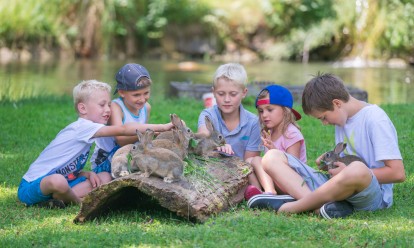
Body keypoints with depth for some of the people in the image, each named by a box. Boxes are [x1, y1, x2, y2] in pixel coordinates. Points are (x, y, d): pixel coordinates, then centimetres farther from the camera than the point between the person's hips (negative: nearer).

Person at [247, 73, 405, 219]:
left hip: (373, 195, -8)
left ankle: (291, 207, -25)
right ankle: (321, 205, -31)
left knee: (357, 170, -44)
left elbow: (398, 173, -16)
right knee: (272, 157, -4)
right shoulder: (341, 118, 14)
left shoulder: (375, 120, -10)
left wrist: (346, 172, -13)